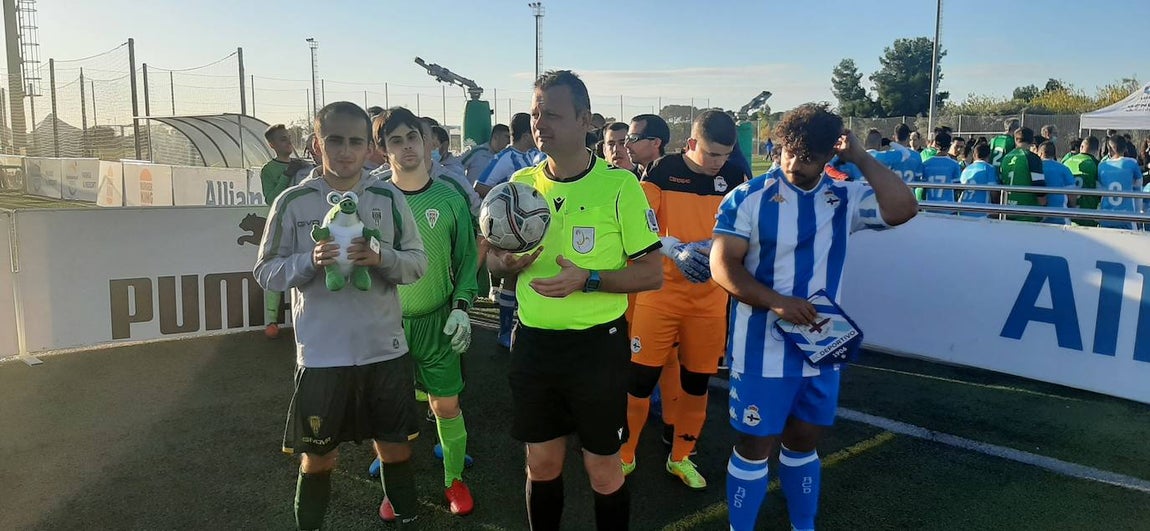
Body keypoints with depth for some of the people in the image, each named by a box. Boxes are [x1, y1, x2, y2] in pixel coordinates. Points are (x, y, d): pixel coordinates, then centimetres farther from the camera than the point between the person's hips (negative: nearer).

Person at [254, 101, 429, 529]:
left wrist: (381, 257, -19)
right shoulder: (293, 202, -3)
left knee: (395, 445, 15)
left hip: (385, 349, 2)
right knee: (318, 454, 12)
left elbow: (418, 262, 1)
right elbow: (266, 272, -1)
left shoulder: (389, 198, 0)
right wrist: (310, 262, -20)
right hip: (322, 354, -1)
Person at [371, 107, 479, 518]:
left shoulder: (449, 198, -3)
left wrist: (462, 306, -7)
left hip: (437, 322, 0)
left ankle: (455, 479, 26)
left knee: (447, 407, 6)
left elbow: (466, 258, 1)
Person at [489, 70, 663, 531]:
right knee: (541, 463, 16)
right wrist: (507, 262, -11)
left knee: (602, 468, 9)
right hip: (534, 343, 4)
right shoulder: (520, 183, 3)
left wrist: (588, 278, -23)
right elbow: (493, 255, 13)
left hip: (597, 343, -4)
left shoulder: (620, 184, -10)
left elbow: (652, 273, -9)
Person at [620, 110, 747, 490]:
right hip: (660, 292, -3)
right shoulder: (663, 170, -6)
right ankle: (624, 455, 19)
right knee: (641, 377, -1)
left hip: (710, 299, 3)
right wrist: (675, 249, -24)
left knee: (697, 381, 11)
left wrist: (713, 246, -14)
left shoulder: (734, 175, 3)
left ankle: (681, 457, 29)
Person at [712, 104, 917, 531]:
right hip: (764, 348, -4)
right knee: (756, 446, 5)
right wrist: (776, 301, -26)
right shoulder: (749, 197, -9)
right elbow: (723, 264, -14)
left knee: (804, 442, 20)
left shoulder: (845, 199, 1)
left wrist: (860, 157, -12)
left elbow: (902, 208, -15)